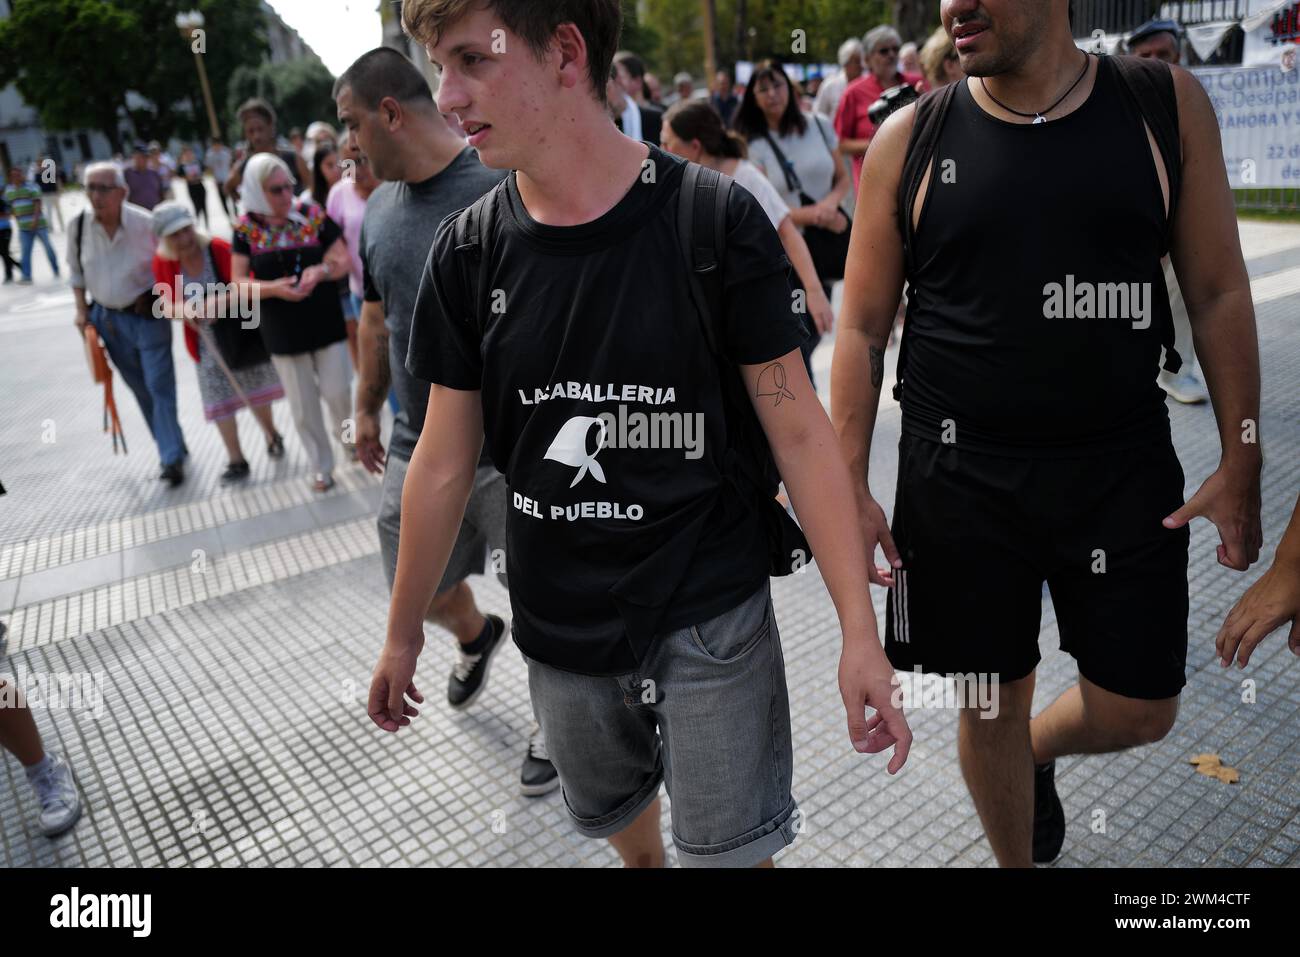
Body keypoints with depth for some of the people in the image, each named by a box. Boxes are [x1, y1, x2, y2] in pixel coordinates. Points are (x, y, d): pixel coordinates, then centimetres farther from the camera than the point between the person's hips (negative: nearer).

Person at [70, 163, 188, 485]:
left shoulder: (146, 224, -17)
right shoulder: (78, 226, -5)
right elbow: (76, 272, 10)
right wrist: (81, 310, 5)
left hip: (148, 315, -4)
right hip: (107, 317, 4)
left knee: (159, 385, -7)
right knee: (140, 389, 13)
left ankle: (172, 458, -1)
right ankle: (173, 446, 27)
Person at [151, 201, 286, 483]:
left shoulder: (219, 249, -20)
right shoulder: (163, 263, -10)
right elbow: (168, 305, -4)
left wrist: (221, 300, -37)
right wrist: (179, 310, -26)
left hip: (239, 330, -2)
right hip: (206, 340, 2)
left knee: (255, 387, 15)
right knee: (219, 397, 4)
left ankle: (271, 435, 40)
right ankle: (236, 460, 13)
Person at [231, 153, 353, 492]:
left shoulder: (313, 215, -7)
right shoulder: (246, 228, -5)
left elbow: (343, 258, -2)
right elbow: (238, 282, -4)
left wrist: (322, 271, -23)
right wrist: (273, 288, -23)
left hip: (326, 323, -1)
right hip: (282, 332, 1)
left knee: (337, 391, 3)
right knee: (303, 406, 9)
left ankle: (345, 435, 36)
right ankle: (322, 465, 26)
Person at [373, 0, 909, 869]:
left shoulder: (716, 222, -14)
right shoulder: (468, 252, -5)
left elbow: (798, 431, -11)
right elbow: (445, 462, 2)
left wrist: (861, 630, -13)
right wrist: (405, 632, 10)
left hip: (710, 616, -3)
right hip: (561, 628, 4)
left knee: (728, 848, 9)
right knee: (613, 816, 24)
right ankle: (644, 862, 58)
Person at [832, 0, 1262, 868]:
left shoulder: (1167, 104, 0)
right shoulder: (911, 138, -2)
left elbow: (1219, 293, 4)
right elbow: (863, 326, 0)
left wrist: (1241, 461, 0)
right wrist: (850, 486, -5)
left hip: (1123, 467, 2)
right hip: (961, 472, -1)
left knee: (1139, 712, 10)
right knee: (993, 702, 12)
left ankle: (1038, 751, 46)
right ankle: (1016, 859, 40)